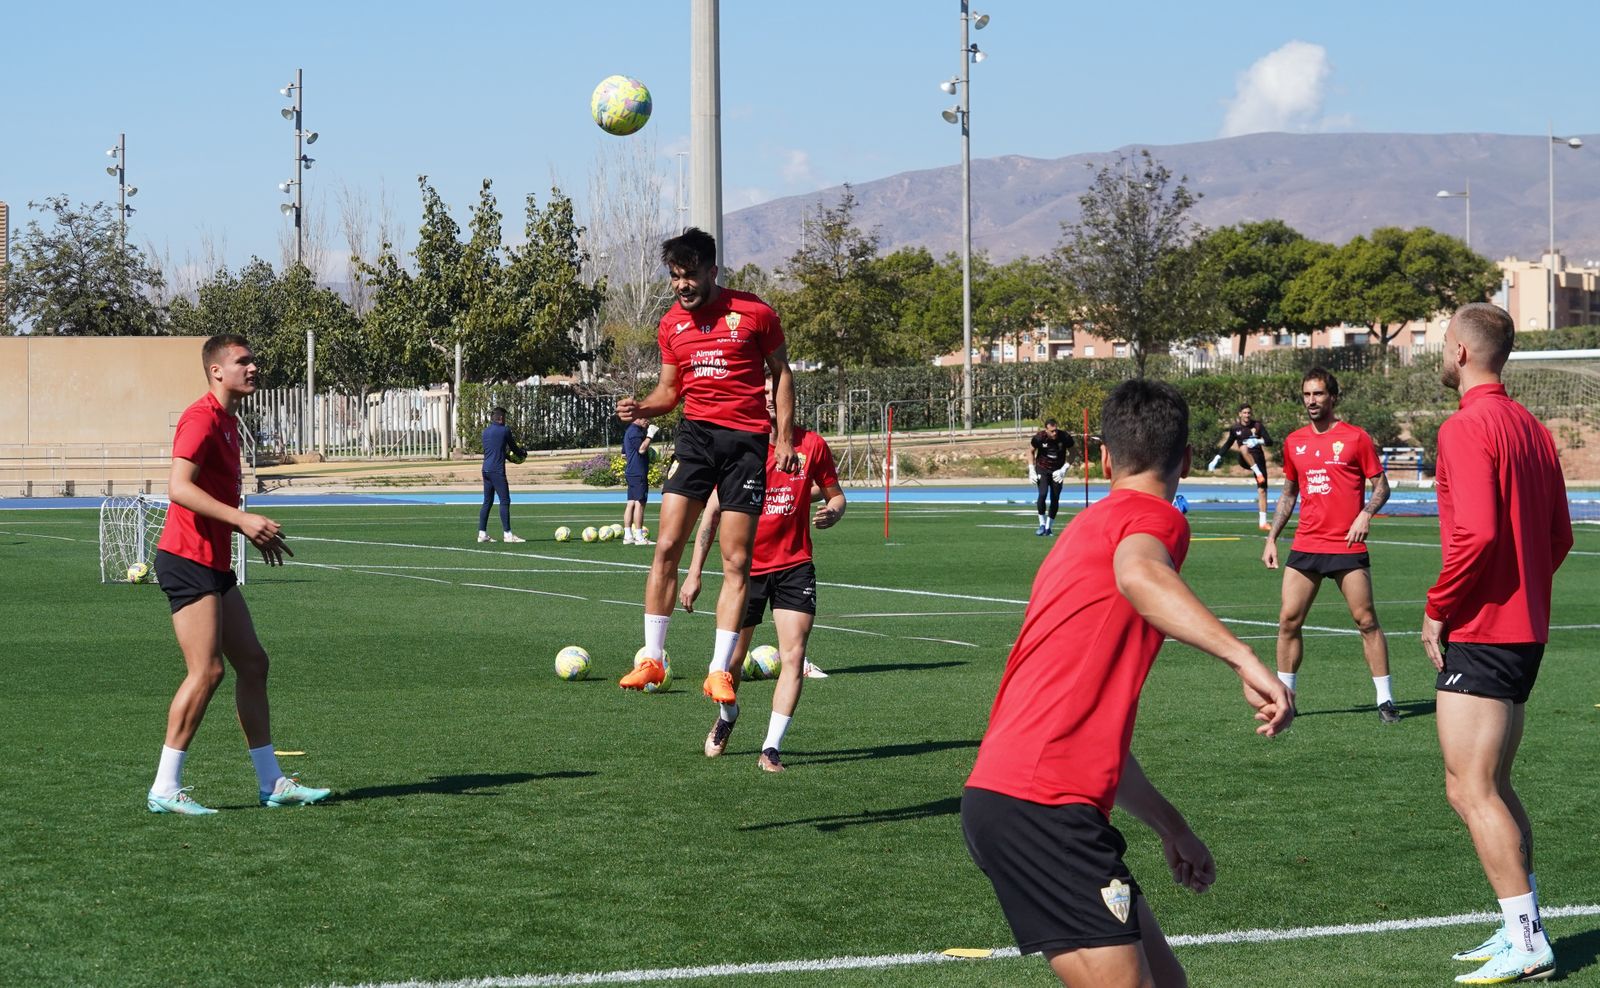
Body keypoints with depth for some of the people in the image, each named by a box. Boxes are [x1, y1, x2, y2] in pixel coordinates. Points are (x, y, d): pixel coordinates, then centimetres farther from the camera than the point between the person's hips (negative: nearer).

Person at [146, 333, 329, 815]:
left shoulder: (228, 421, 18)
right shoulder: (202, 418, -14)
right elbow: (178, 487, -25)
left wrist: (254, 532, 23)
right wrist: (242, 519, -30)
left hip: (214, 563, 10)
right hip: (187, 559, -10)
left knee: (252, 663, 10)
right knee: (206, 671, -12)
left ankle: (272, 782, 15)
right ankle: (165, 789, -6)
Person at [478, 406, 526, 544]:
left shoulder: (486, 431, 14)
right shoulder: (505, 430, -6)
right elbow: (514, 448, 4)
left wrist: (510, 457, 38)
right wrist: (523, 452, 25)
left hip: (486, 469, 7)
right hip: (497, 470, -7)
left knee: (487, 502, 10)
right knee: (505, 501, -5)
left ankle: (482, 534, 8)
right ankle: (507, 534, -8)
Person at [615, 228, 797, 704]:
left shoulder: (754, 313, -1)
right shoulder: (671, 324, 9)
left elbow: (781, 374, 6)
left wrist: (785, 438, -1)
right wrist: (641, 408, -5)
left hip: (747, 439, -3)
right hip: (696, 433, 3)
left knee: (736, 561, -3)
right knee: (666, 546, -7)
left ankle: (719, 670, 2)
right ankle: (652, 658, 1)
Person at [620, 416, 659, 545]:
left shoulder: (629, 431, 20)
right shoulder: (635, 431, -12)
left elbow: (624, 455, 26)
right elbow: (641, 449, -24)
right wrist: (650, 436, -14)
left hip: (631, 472, 10)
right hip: (638, 473, -10)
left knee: (631, 503, 9)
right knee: (639, 503, -9)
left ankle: (627, 536, 9)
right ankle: (639, 537, -11)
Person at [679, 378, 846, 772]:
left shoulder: (811, 445, -3)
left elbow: (835, 494, 10)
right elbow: (712, 513, -2)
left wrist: (832, 512, -16)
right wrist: (694, 573, -6)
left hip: (794, 566, 0)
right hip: (746, 566, 0)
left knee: (794, 657, -14)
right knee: (733, 658, 9)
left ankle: (772, 747, -11)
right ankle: (727, 715, 41)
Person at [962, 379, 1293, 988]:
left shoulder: (1091, 526, 26)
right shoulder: (1153, 517, -2)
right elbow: (1139, 574, -31)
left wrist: (1170, 826, 36)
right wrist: (1244, 658, -38)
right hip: (1039, 807, -10)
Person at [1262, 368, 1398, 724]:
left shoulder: (1356, 438, -1)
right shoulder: (1294, 442, 12)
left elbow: (1381, 485, 1)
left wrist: (1365, 514, -17)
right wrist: (1271, 538, 15)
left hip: (1348, 546, -4)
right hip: (1305, 546, 4)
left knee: (1366, 621, -2)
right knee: (1288, 620, 0)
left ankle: (1385, 699, 5)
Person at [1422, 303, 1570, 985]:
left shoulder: (1467, 428, -15)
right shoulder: (1530, 428, 12)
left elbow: (1477, 533, -25)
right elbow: (1560, 535, 15)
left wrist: (1439, 609, -14)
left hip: (1479, 631, -9)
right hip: (1525, 630, 9)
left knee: (1470, 789, -5)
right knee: (1491, 786, 17)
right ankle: (1522, 929, 18)